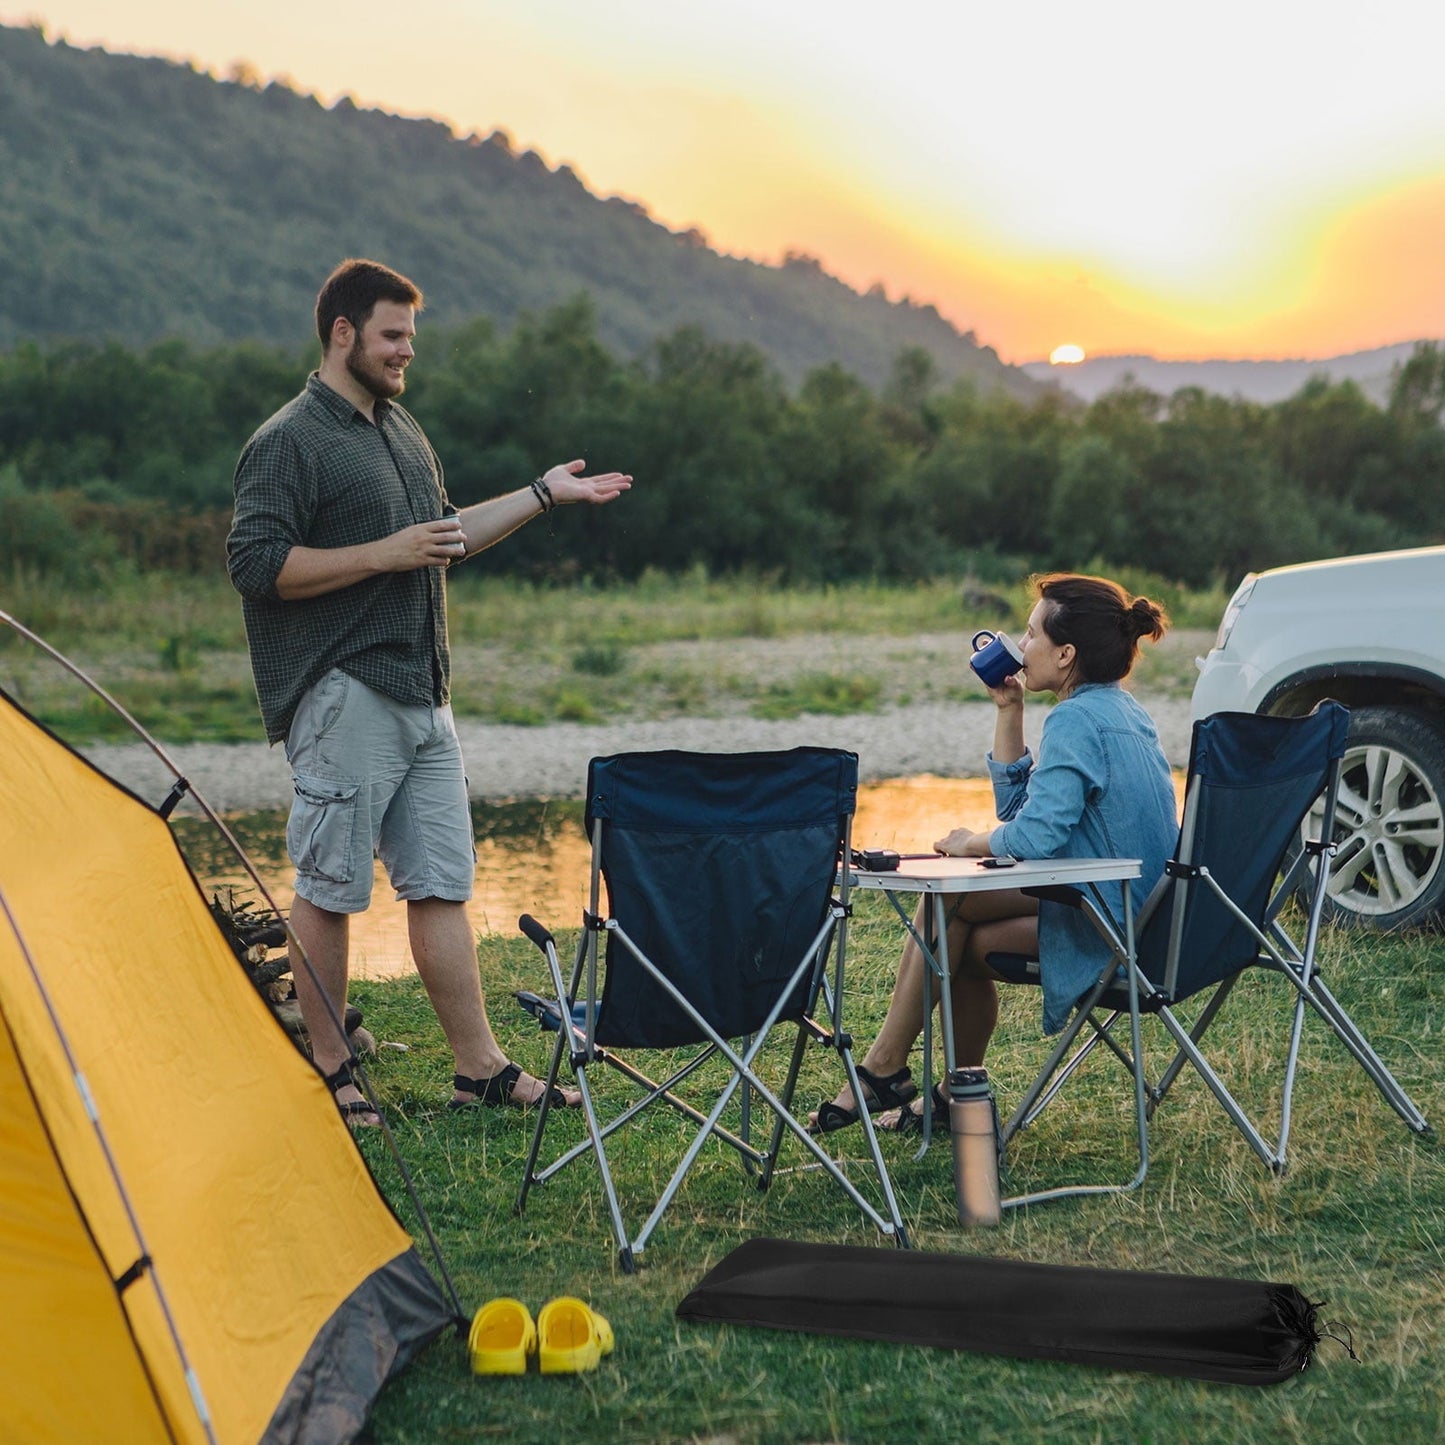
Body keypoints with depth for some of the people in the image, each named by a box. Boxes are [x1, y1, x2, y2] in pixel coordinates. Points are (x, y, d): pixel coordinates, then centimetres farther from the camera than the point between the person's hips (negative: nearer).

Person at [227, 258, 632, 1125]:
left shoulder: (403, 430, 18)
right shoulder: (289, 443, -9)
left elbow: (443, 538, 29)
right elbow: (256, 564, -17)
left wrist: (546, 494, 25)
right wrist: (386, 554, -19)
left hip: (424, 696, 8)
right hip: (344, 697, -8)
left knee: (443, 888, 9)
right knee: (329, 890, 0)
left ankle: (481, 1068, 13)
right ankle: (329, 1070, 11)